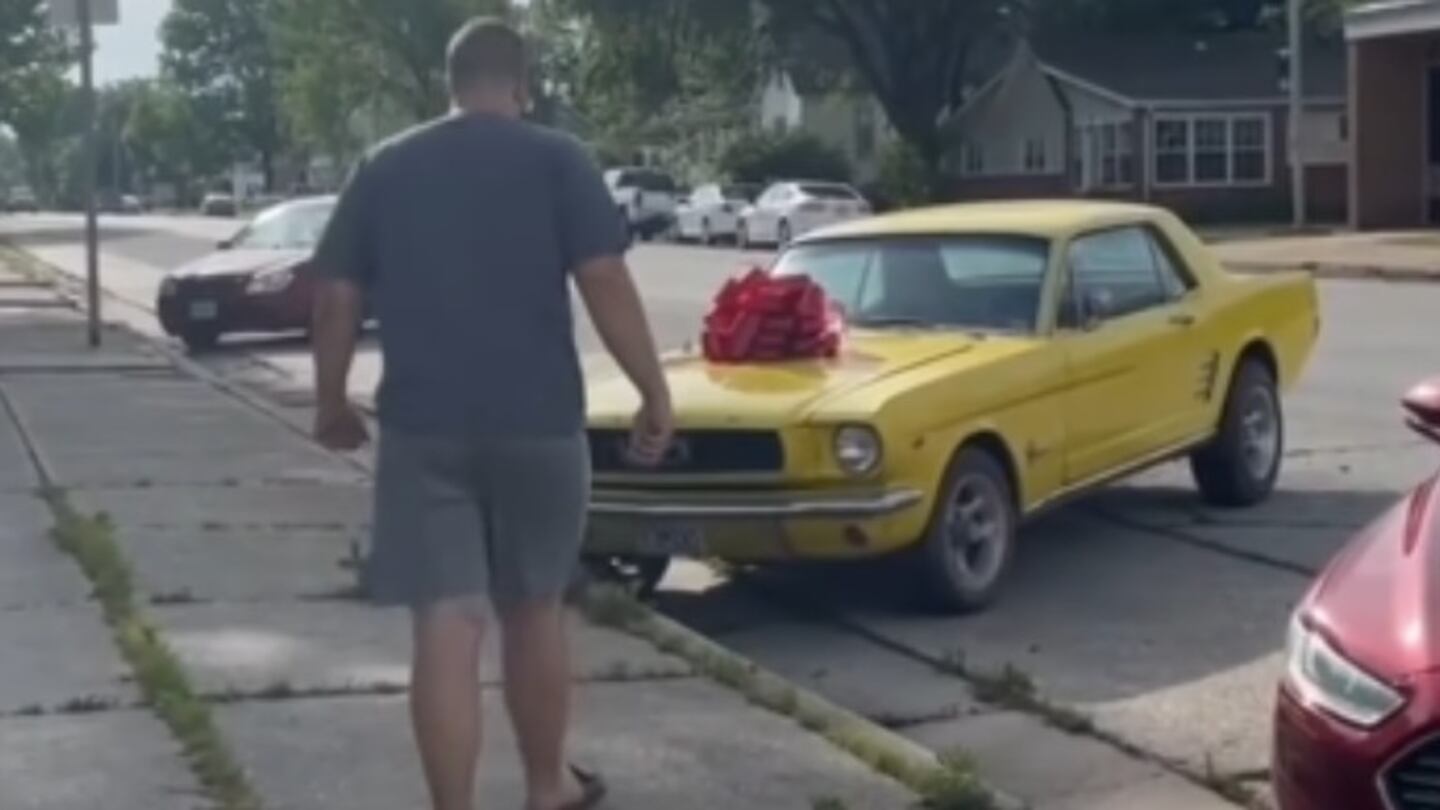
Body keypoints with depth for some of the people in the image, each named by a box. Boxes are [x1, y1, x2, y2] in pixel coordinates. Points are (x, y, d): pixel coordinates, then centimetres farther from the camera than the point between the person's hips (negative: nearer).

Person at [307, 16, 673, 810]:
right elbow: (606, 283, -10)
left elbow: (336, 300, 6)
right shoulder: (556, 160, -1)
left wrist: (331, 403, 18)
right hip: (538, 424, -1)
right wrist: (655, 392, -4)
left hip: (422, 427, 1)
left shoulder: (382, 168, 6)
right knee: (535, 609, 17)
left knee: (446, 628, 0)